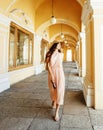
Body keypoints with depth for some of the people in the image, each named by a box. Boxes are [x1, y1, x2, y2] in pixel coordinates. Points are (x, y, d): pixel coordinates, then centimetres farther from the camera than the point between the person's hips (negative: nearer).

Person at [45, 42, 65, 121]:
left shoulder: (61, 54, 8)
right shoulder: (49, 54, -1)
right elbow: (48, 65, -8)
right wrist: (52, 76, -17)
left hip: (60, 74, 1)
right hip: (52, 74, 0)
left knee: (59, 92, -8)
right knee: (53, 90, 16)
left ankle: (57, 112, -3)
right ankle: (53, 102, 48)